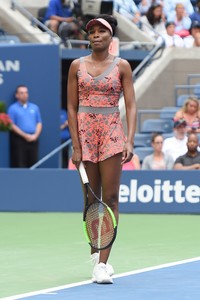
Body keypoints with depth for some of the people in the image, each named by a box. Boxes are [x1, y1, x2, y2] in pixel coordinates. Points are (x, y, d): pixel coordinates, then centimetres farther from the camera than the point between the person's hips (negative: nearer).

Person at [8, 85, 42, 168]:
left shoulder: (34, 107, 14)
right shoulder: (13, 108, 1)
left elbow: (39, 123, 13)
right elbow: (12, 125, -6)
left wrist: (35, 135, -5)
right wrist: (25, 135, -12)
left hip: (33, 139, 4)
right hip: (19, 140, -4)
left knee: (33, 164, 4)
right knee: (19, 164, -7)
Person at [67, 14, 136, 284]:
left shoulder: (122, 66, 3)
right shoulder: (77, 66, 6)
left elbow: (131, 106, -1)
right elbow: (72, 107, 5)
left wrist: (130, 140, -14)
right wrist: (75, 146, -4)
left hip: (112, 132, -1)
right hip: (85, 132, 1)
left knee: (110, 198, -9)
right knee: (91, 199, 5)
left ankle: (102, 264, -13)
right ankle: (95, 254, 21)